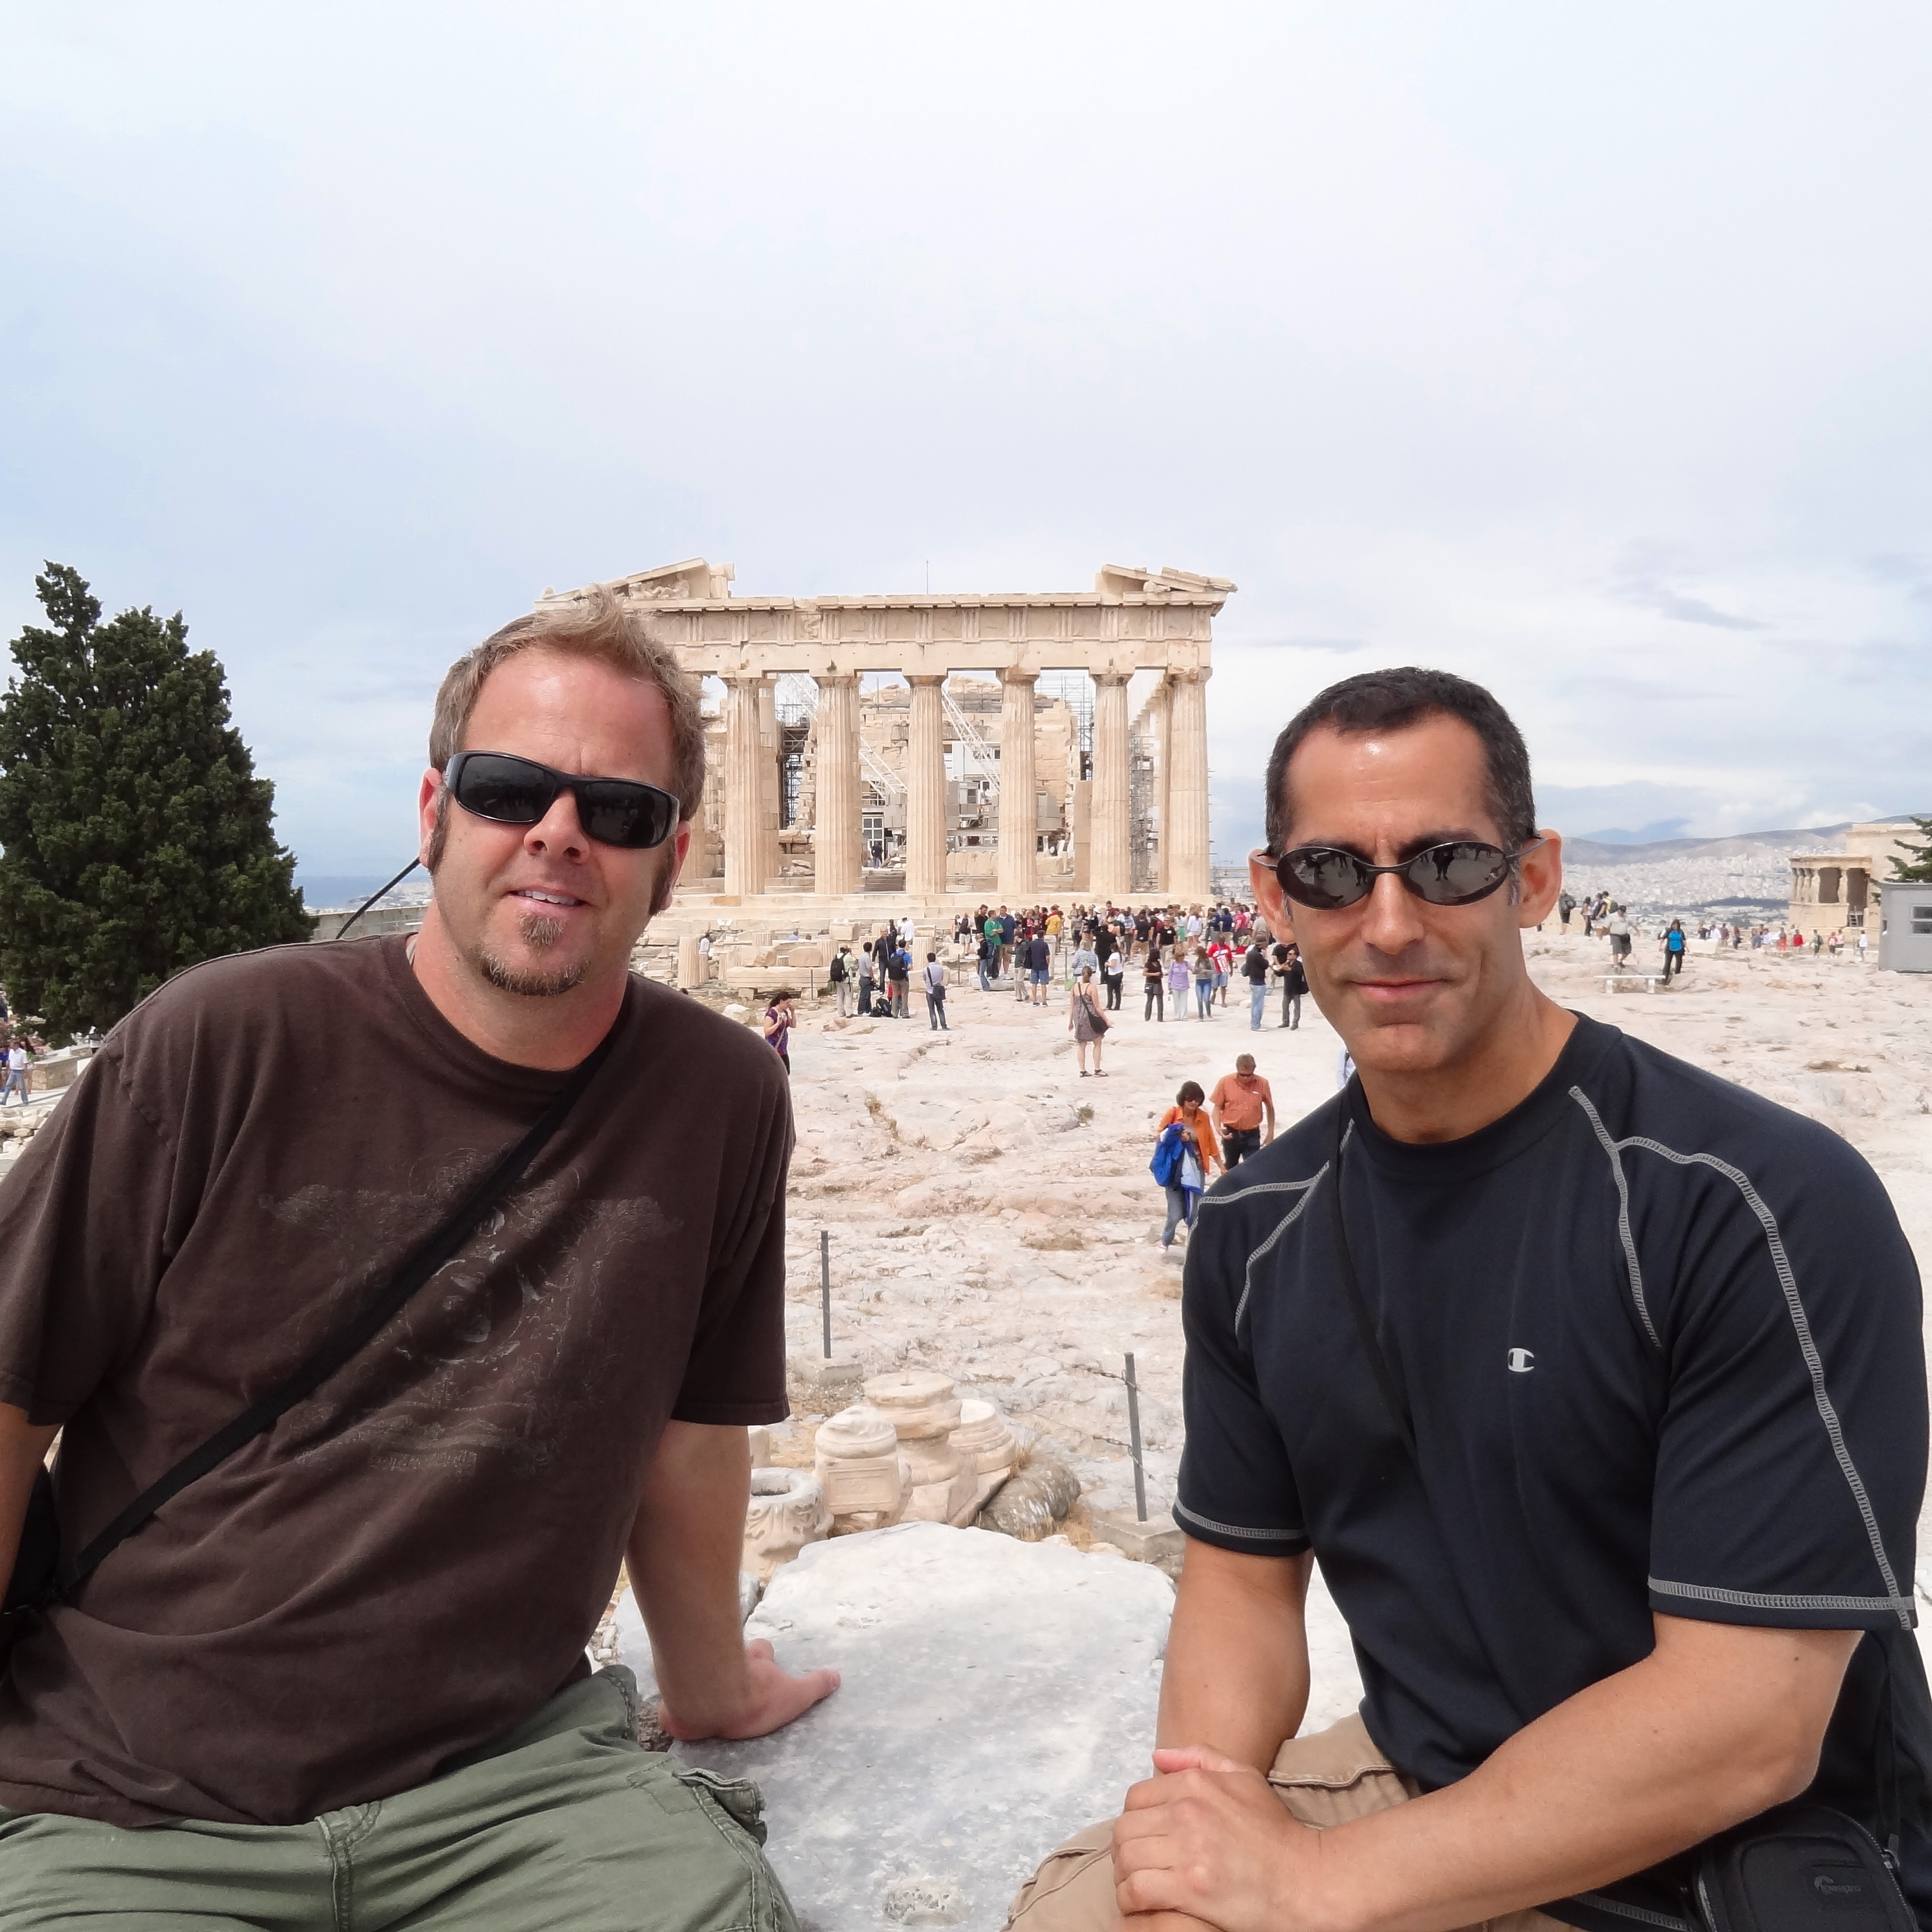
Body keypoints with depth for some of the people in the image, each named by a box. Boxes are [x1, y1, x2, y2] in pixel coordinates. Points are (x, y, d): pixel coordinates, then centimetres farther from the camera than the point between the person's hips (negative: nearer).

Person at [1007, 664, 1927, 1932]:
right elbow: (1241, 1571, 3)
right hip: (1409, 1782, 5)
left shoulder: (1773, 1205, -22)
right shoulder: (1257, 1232, -4)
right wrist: (1207, 1808, -16)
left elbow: (1746, 1715, -23)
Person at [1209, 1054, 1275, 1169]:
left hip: (1252, 1135, 0)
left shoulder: (1262, 1084, -8)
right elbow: (1217, 1107, -2)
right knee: (1230, 1169, 19)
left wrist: (1270, 1133, 7)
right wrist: (1218, 1128, -16)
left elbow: (1270, 1108, 6)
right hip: (1231, 1134, 1)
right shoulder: (1225, 1082, -10)